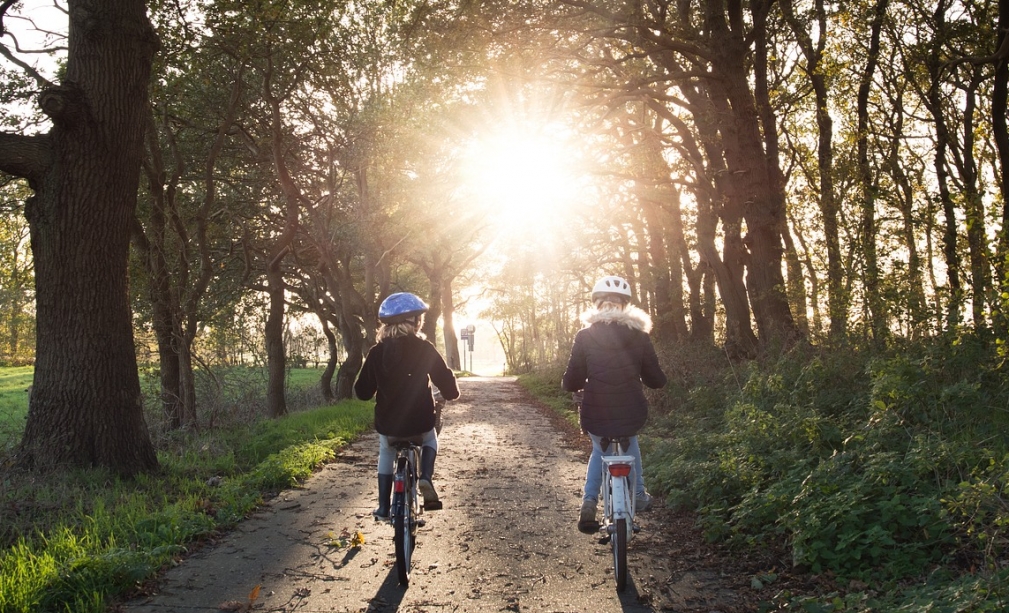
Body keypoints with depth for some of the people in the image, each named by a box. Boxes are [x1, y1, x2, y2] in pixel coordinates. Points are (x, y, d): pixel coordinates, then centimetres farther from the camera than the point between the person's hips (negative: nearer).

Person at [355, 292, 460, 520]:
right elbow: (446, 381, -8)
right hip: (420, 423, -1)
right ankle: (426, 478, 5)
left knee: (386, 453, 31)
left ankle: (383, 507, 26)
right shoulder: (424, 348, -8)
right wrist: (452, 392, 15)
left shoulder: (377, 352, -3)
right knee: (430, 440, 32)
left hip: (387, 425, 1)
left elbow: (363, 392, 2)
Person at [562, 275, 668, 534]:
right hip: (631, 416, 1)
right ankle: (638, 495, 37)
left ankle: (589, 501, 13)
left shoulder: (585, 337, -4)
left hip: (595, 417, -1)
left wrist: (572, 385, 19)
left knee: (600, 450, 31)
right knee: (630, 441, 36)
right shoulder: (639, 336, -1)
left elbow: (571, 382, -5)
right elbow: (656, 379, 4)